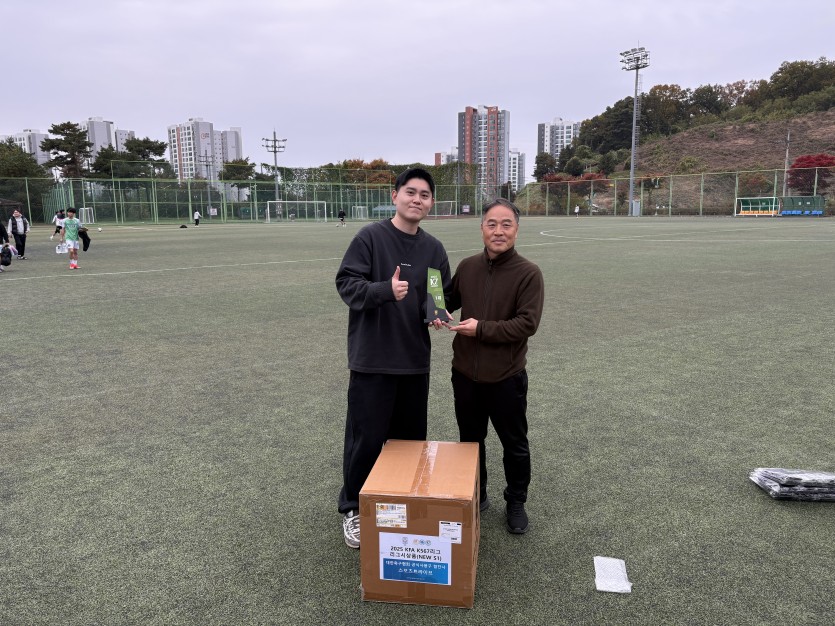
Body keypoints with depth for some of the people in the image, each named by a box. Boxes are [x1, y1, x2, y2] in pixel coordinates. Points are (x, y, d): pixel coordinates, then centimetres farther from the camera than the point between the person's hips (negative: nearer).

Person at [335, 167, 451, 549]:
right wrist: (385, 290, -29)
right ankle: (353, 509, 23)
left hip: (415, 359, 5)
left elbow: (443, 296, 16)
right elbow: (346, 283, -12)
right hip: (372, 359, -5)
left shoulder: (434, 248, 9)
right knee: (366, 438, 4)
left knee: (412, 437, 15)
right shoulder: (370, 237, -8)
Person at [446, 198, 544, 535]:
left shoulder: (528, 274, -13)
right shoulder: (467, 267, 0)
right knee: (470, 440, 20)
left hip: (506, 377, -4)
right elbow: (450, 300, 16)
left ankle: (516, 502, 36)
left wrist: (482, 328, -20)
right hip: (465, 373, 4)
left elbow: (527, 324, -18)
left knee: (515, 445, 14)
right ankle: (475, 496, 41)